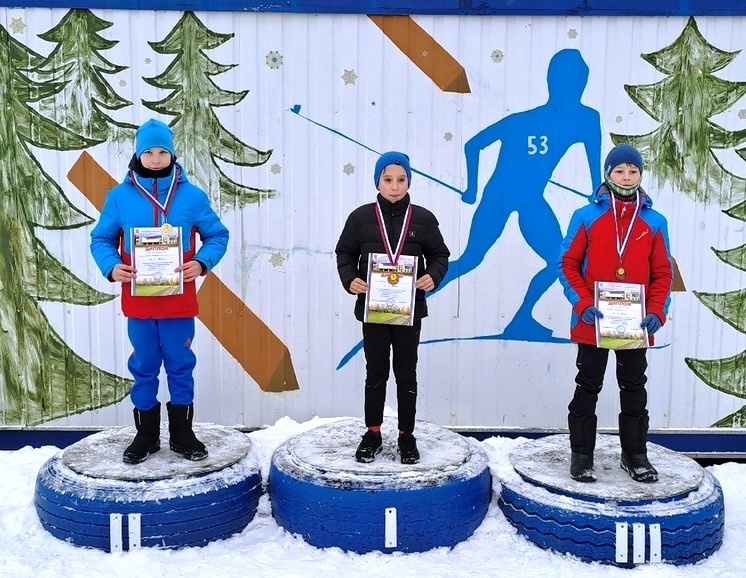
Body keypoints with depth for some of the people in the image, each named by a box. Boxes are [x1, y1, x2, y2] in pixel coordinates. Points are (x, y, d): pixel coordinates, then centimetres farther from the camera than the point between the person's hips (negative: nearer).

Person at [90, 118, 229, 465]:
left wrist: (202, 263, -13)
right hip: (138, 302, 1)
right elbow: (101, 239, 7)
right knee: (143, 368, 10)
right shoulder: (120, 196, 1)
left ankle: (182, 433, 22)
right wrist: (111, 267, -13)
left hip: (179, 302, 0)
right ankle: (146, 435, 24)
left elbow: (217, 235, 5)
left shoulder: (192, 196, 0)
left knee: (181, 367, 8)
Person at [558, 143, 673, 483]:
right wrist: (583, 305, -14)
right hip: (592, 324, -2)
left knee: (634, 389, 13)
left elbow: (662, 273, 7)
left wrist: (657, 311, -6)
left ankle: (635, 455, 26)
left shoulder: (654, 222, 5)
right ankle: (581, 455, 17)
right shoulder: (586, 216, -2)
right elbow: (568, 264, -2)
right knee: (587, 388, 7)